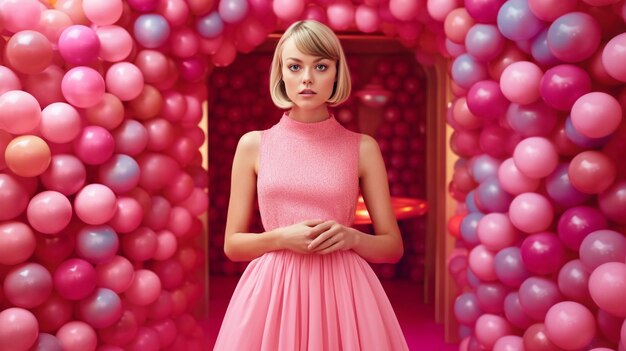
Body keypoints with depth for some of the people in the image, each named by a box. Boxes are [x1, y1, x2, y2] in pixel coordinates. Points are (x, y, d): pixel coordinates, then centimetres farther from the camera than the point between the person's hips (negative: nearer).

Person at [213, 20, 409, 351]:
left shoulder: (363, 148, 1)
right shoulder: (253, 144, 2)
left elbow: (393, 246, 5)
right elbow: (233, 244, 5)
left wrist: (352, 237, -14)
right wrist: (281, 237, -12)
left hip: (341, 292, 0)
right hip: (272, 293, 1)